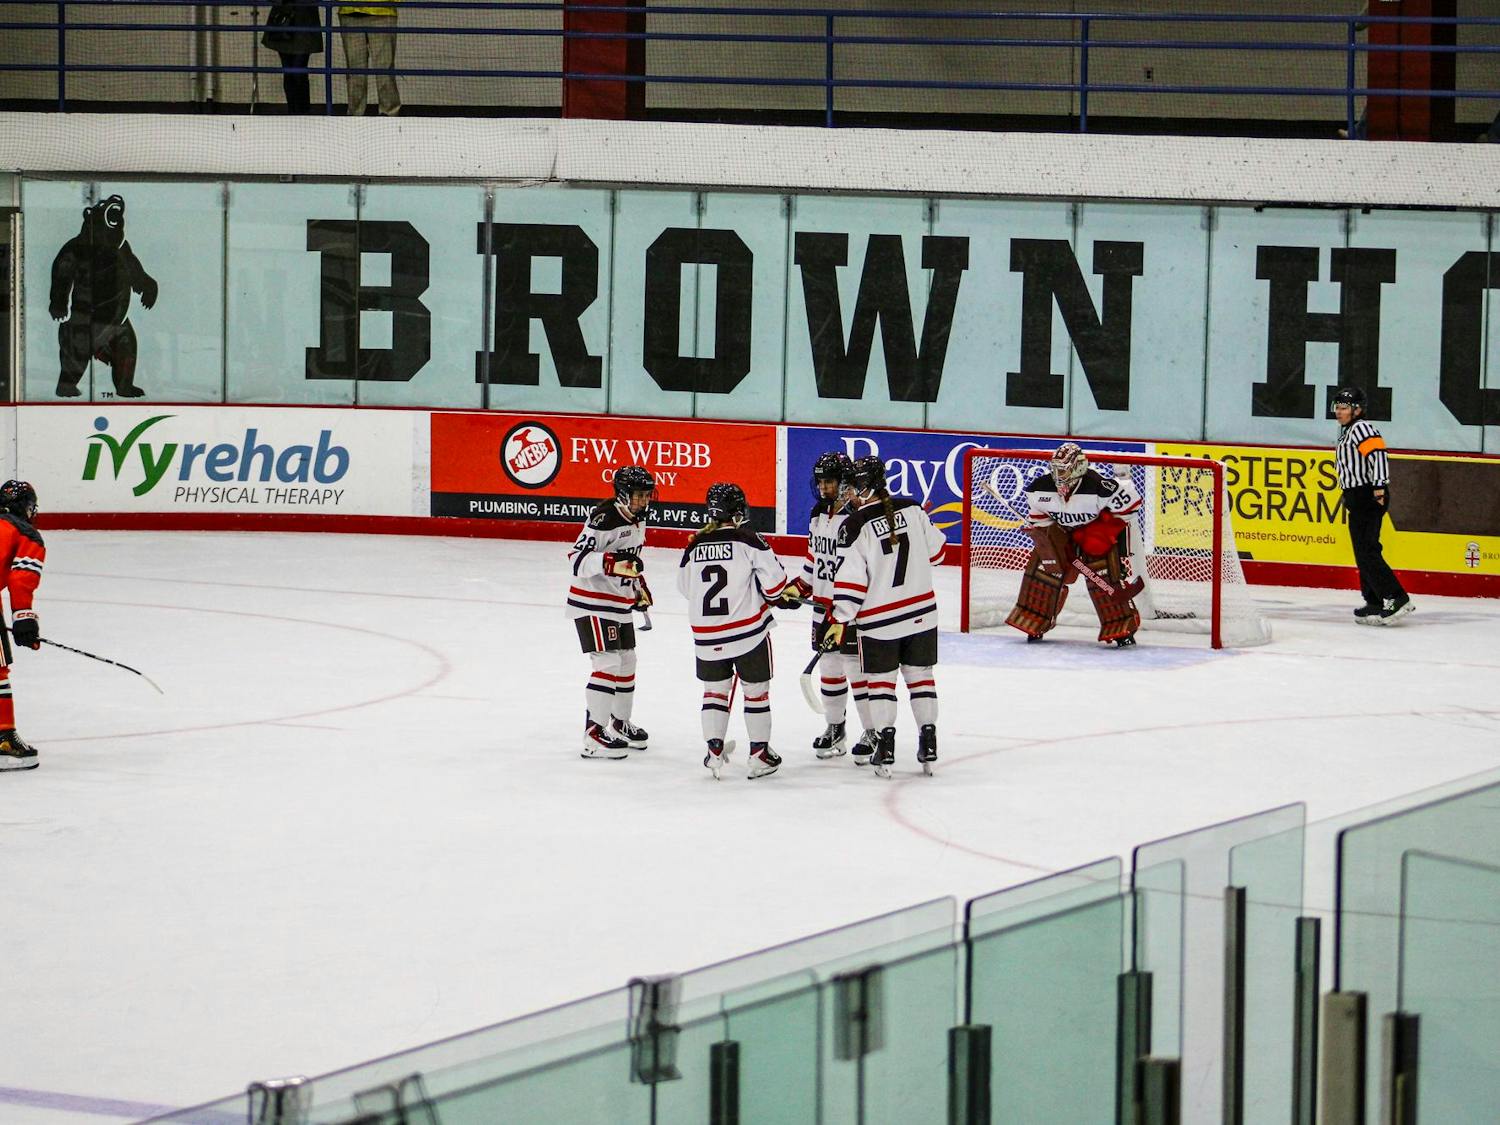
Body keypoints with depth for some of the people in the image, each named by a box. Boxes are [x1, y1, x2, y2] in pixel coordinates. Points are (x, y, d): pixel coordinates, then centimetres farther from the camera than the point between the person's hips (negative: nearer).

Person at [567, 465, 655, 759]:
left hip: (620, 603, 10)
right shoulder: (605, 518, -22)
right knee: (608, 664, -16)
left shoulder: (637, 520, 8)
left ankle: (620, 723, 35)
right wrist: (612, 564, -38)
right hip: (592, 602, -10)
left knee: (626, 662, 18)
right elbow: (577, 559, -27)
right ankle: (593, 734, -15)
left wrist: (640, 586, 21)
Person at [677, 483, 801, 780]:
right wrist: (786, 596, 10)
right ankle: (760, 753, 14)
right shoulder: (747, 540, -11)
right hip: (749, 630, -3)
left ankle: (714, 750, 12)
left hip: (707, 636, 3)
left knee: (715, 689, 19)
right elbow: (773, 578, -12)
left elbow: (685, 587, 13)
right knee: (756, 689, 11)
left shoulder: (694, 546, 1)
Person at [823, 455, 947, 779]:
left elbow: (850, 579, -17)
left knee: (880, 680, 9)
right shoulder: (913, 509, -3)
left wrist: (840, 621, -10)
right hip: (921, 612, 4)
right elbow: (935, 550, 9)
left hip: (879, 620, -4)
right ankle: (928, 744, 15)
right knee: (920, 675, 15)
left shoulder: (855, 526, -16)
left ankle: (885, 749, 5)